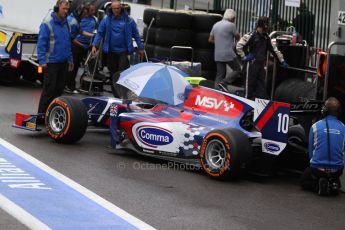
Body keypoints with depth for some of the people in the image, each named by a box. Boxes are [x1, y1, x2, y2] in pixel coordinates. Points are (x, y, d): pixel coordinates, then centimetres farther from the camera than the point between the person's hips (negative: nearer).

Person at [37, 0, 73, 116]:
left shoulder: (65, 23, 8)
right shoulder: (48, 23, -12)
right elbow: (41, 42, -14)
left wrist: (70, 59, 15)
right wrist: (42, 60, -19)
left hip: (63, 62, 7)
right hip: (51, 62, -7)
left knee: (59, 88, 9)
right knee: (49, 88, -6)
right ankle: (42, 113, -1)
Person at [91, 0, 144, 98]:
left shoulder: (128, 20, -2)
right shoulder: (106, 19, -1)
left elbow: (136, 34, 6)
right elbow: (99, 33, 1)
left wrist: (140, 48, 7)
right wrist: (94, 45, -9)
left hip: (123, 51, -2)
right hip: (110, 51, 2)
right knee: (113, 73, 10)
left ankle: (123, 95, -13)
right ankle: (116, 94, 23)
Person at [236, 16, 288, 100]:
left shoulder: (266, 37, 13)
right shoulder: (251, 35, -9)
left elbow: (274, 49, 20)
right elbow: (239, 46, -11)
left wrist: (282, 61, 19)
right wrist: (244, 57, -10)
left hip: (262, 64, 6)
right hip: (253, 63, -6)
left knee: (262, 83, 5)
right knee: (250, 83, -1)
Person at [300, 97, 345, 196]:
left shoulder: (315, 126, -6)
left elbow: (310, 150, 3)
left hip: (318, 168, -2)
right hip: (337, 170, 2)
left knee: (304, 181, 26)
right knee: (336, 178, 35)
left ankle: (319, 186, -7)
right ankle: (333, 183, -2)